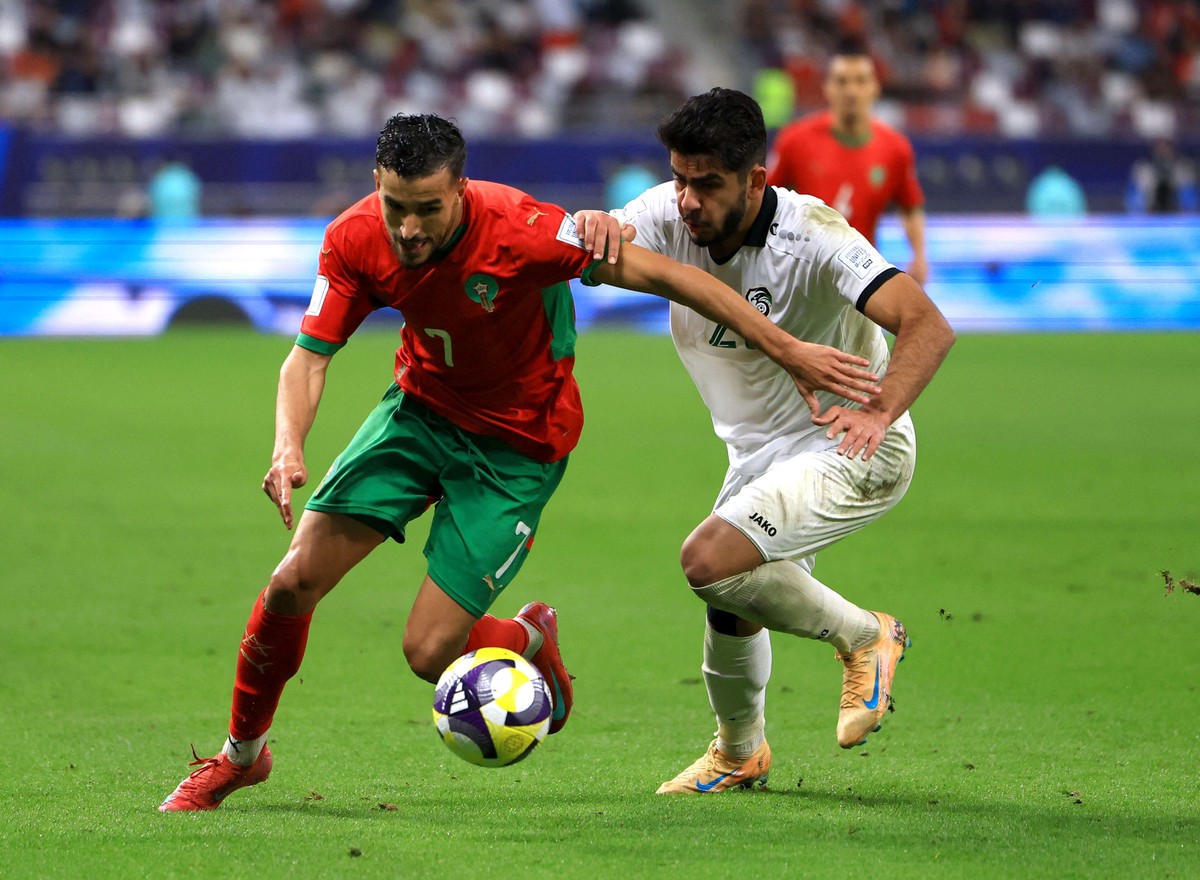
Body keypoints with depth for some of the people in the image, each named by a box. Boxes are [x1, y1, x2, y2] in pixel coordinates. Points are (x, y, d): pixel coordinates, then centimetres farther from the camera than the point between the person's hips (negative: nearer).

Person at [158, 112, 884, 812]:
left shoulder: (518, 232, -32)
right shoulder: (355, 240, -18)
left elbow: (663, 274, -26)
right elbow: (309, 357, -11)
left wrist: (789, 350, -25)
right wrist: (289, 447, -32)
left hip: (517, 445, -4)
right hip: (422, 409, 4)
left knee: (430, 654, -11)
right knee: (295, 581, -8)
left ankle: (531, 642, 26)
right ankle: (241, 754, 17)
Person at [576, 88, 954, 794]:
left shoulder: (814, 238, -25)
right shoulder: (671, 214, -10)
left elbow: (928, 325, -32)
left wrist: (878, 412, -47)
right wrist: (591, 228, -44)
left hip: (852, 451, -7)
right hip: (760, 455, 7)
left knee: (710, 561, -25)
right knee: (733, 610, 14)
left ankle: (865, 637, -3)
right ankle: (739, 755, 43)